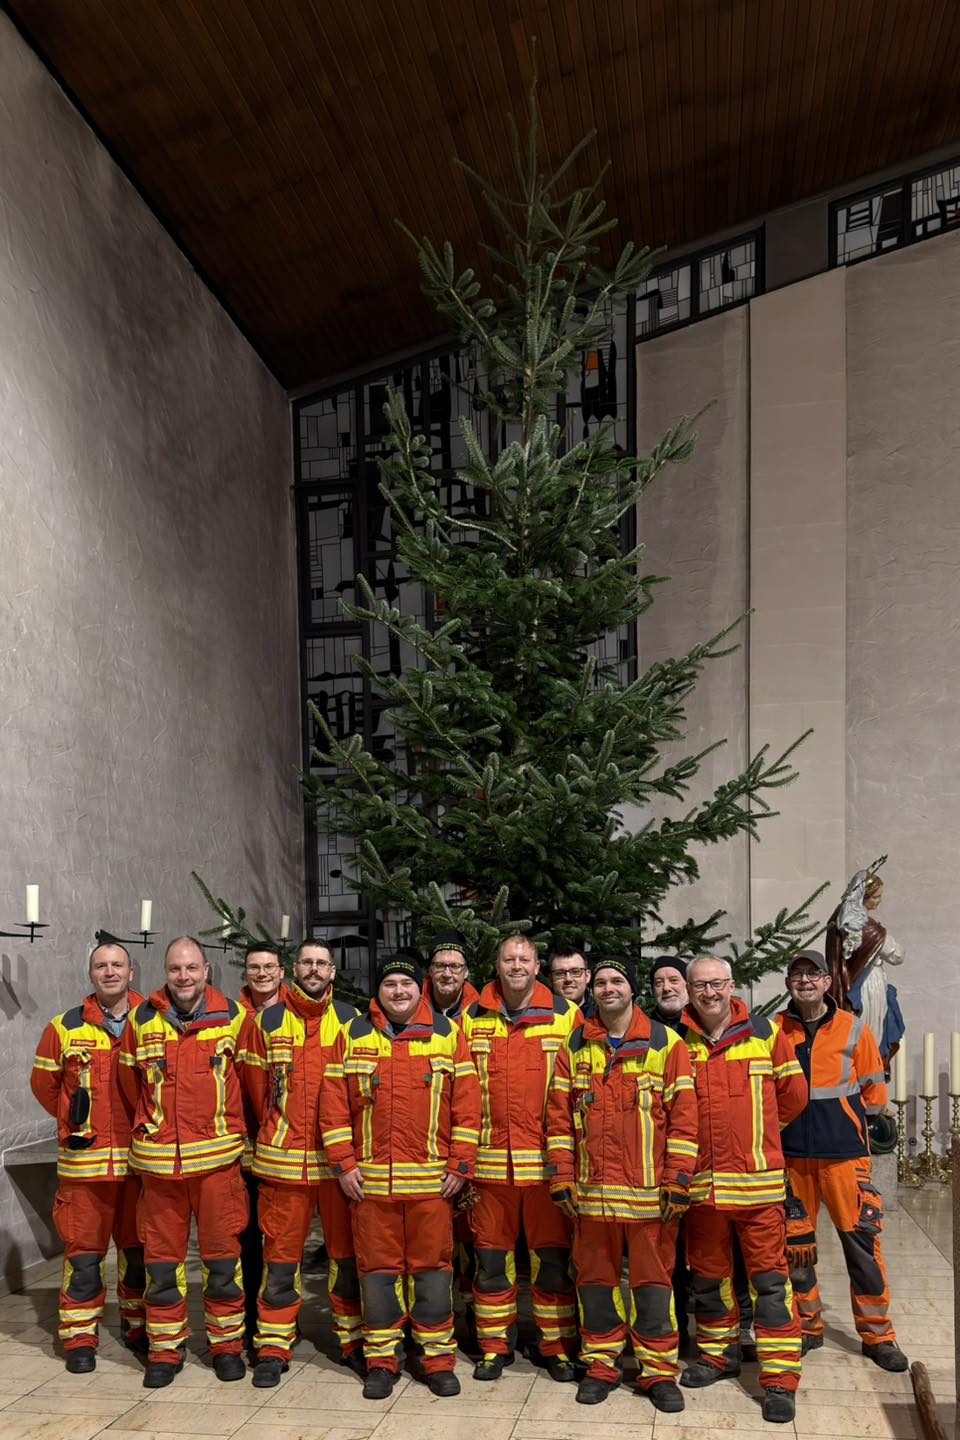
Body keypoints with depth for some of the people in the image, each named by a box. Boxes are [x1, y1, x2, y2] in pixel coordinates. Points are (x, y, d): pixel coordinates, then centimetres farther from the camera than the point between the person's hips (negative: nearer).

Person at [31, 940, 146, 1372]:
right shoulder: (65, 1028, 1)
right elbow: (44, 1083, 11)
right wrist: (77, 1123, 11)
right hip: (84, 1159, -1)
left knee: (139, 1248, 11)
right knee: (83, 1250, 3)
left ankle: (138, 1325, 27)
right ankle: (80, 1338, 14)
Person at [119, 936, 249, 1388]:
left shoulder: (233, 1017, -2)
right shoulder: (142, 1020, 2)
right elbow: (130, 1080, 15)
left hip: (217, 1156, -1)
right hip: (159, 1158, 1)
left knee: (222, 1255, 5)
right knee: (161, 1257, 8)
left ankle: (227, 1343, 19)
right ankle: (165, 1349, 20)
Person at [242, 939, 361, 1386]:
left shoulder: (350, 1021, 4)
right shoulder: (267, 1022, 3)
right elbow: (255, 1085, 9)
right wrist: (274, 1128, 10)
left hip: (339, 1157, 1)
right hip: (283, 1159, 0)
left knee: (347, 1252, 8)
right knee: (281, 1254, 5)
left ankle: (353, 1340, 21)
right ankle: (273, 1348, 15)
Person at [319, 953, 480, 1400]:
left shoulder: (447, 1034, 4)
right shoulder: (353, 1036, 6)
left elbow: (467, 1103, 2)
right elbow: (333, 1104, 4)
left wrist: (460, 1165, -2)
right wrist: (343, 1164, -2)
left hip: (431, 1180, -1)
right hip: (370, 1179, 1)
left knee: (432, 1267, 5)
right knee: (377, 1268, 7)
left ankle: (438, 1359, 17)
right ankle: (381, 1361, 19)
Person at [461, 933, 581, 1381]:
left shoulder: (566, 1016, 1)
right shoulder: (473, 1019, 6)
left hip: (547, 1160, -1)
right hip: (490, 1160, 2)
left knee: (553, 1257, 6)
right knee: (491, 1257, 10)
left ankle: (557, 1346, 20)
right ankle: (494, 1346, 24)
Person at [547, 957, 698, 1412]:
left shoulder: (666, 1044, -1)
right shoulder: (574, 1047, 6)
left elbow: (683, 1115, -3)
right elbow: (559, 1116, 6)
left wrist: (678, 1181, -8)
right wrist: (562, 1179, 0)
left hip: (649, 1191, -2)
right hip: (591, 1189, 2)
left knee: (653, 1280, 5)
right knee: (595, 1277, 10)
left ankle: (659, 1371, 17)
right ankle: (600, 1366, 24)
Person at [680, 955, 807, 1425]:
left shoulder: (765, 1033, -1)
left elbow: (793, 1094, 9)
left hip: (757, 1178, -2)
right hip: (700, 1181, 2)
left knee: (769, 1276, -1)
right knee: (707, 1274, 15)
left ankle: (780, 1378, 5)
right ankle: (717, 1354, 33)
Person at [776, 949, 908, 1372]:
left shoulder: (854, 1029, 2)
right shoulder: (775, 1031, 4)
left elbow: (874, 1093, 7)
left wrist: (841, 1117, 1)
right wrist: (788, 1116, 0)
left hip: (844, 1151, -1)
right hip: (791, 1152, 1)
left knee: (861, 1238, -2)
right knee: (795, 1241, 8)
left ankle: (877, 1334, 10)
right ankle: (806, 1327, 23)